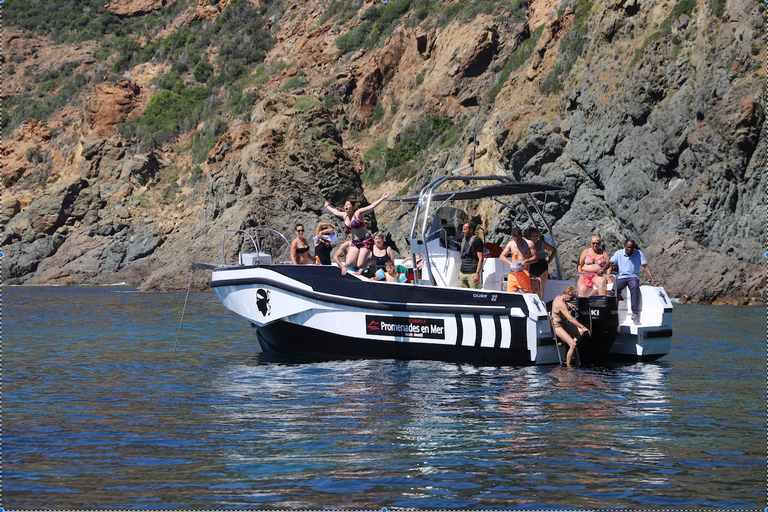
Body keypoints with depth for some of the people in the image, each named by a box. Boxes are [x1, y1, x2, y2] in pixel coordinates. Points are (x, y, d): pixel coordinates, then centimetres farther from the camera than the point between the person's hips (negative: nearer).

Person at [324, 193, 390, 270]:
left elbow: (371, 206, -17)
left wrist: (382, 198, -26)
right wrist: (328, 206, 48)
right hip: (355, 242, 6)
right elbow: (335, 211, 31)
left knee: (360, 265, -14)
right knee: (349, 263, -8)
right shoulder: (344, 215, 9)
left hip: (366, 241, -6)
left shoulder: (357, 213, -9)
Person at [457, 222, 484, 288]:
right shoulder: (464, 240, 17)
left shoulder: (477, 241, -7)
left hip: (472, 273, -8)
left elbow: (480, 259, -12)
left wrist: (477, 273, -18)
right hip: (463, 273, 8)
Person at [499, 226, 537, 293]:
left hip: (524, 273, -3)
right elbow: (501, 256, 11)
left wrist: (526, 261, -18)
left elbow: (535, 257, 2)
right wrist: (511, 263, -8)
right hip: (512, 273, 3)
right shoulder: (511, 244, 10)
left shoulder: (529, 243, 0)